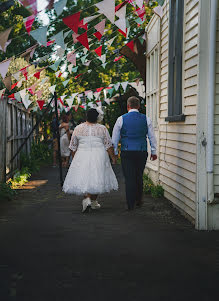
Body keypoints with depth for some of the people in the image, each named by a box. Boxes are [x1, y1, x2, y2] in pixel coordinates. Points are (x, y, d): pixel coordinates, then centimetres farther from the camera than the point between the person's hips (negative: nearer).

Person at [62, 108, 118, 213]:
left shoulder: (78, 128, 2)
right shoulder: (102, 129, -2)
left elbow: (73, 147, 8)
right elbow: (108, 146, -3)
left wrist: (74, 157, 20)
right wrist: (113, 157, 5)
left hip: (82, 156, 1)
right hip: (99, 157, 0)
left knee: (84, 177, 2)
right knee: (97, 178, 11)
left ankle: (87, 198, -18)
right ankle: (93, 201, 18)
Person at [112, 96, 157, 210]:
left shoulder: (121, 119, 0)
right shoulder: (146, 119, 3)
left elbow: (115, 138, 5)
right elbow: (152, 137, 8)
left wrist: (114, 153, 13)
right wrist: (153, 152, 16)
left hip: (127, 152, -2)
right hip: (142, 152, 2)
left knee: (129, 178, 1)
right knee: (139, 177, 15)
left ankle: (130, 204, 1)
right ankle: (138, 201, 23)